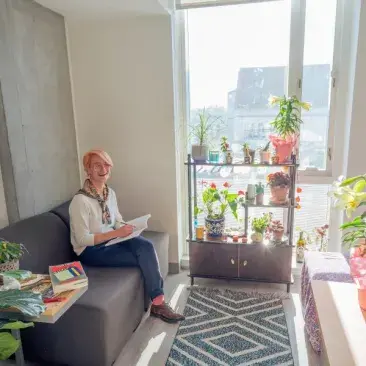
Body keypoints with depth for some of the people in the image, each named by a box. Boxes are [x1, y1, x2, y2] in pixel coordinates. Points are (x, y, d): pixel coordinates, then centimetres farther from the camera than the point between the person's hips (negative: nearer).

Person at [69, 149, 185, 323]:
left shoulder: (110, 192, 4)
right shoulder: (80, 200, -20)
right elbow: (83, 239, -21)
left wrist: (127, 228, -10)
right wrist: (116, 233, -26)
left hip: (111, 240, 7)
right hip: (90, 250, -7)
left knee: (146, 246, -22)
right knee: (144, 257, -21)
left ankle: (158, 302, -14)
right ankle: (157, 304, -5)